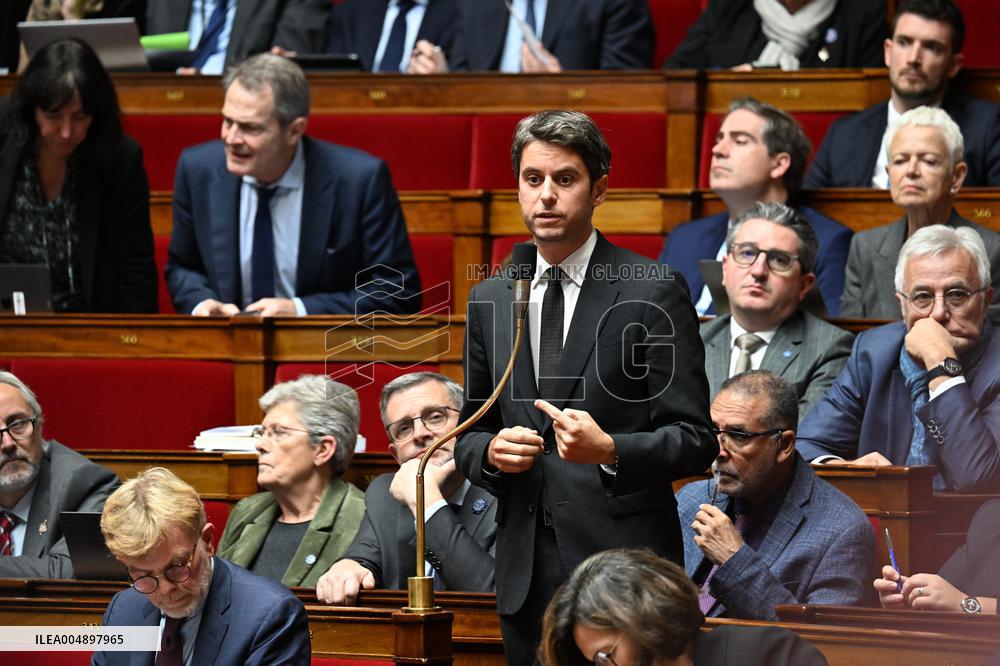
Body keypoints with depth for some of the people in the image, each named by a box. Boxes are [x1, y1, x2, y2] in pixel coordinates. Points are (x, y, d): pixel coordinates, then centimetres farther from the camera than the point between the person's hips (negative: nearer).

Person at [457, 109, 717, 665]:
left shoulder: (655, 291, -3)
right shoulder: (490, 300, 13)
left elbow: (694, 440, -7)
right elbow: (469, 436, 19)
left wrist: (610, 451, -24)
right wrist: (490, 451, -4)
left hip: (624, 563, -5)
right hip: (526, 573, 5)